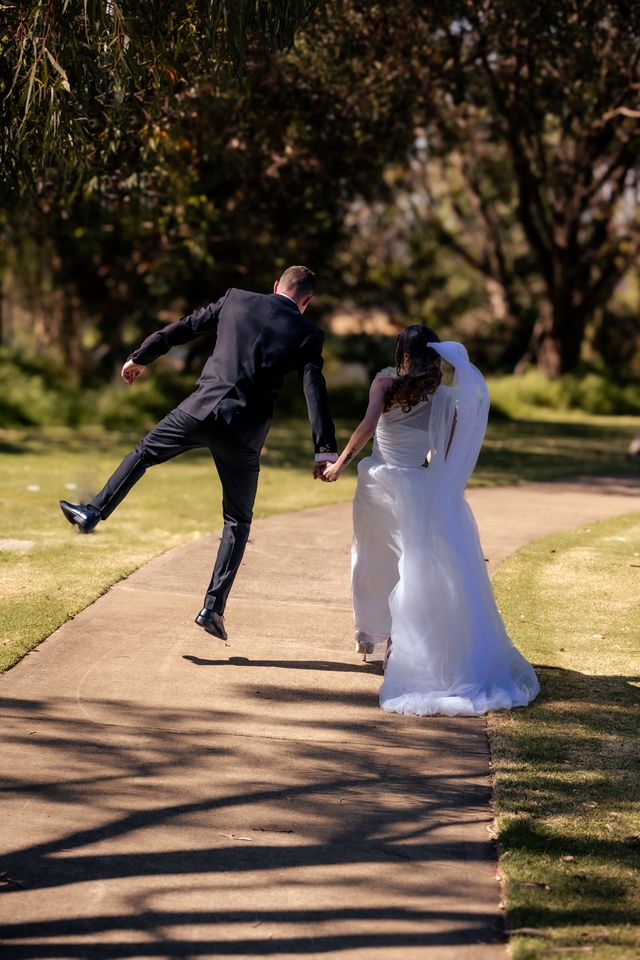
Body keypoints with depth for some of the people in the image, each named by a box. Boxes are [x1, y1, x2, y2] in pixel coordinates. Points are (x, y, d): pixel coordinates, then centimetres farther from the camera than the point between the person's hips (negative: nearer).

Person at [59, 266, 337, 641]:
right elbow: (316, 391, -4)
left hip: (203, 409, 1)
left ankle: (94, 512, 26)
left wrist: (140, 357, 30)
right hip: (245, 432, -1)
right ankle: (214, 607, 5)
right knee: (238, 522, 11)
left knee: (144, 452, 28)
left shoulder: (236, 300, 9)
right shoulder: (308, 333, 3)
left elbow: (180, 329, 16)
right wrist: (326, 451, -5)